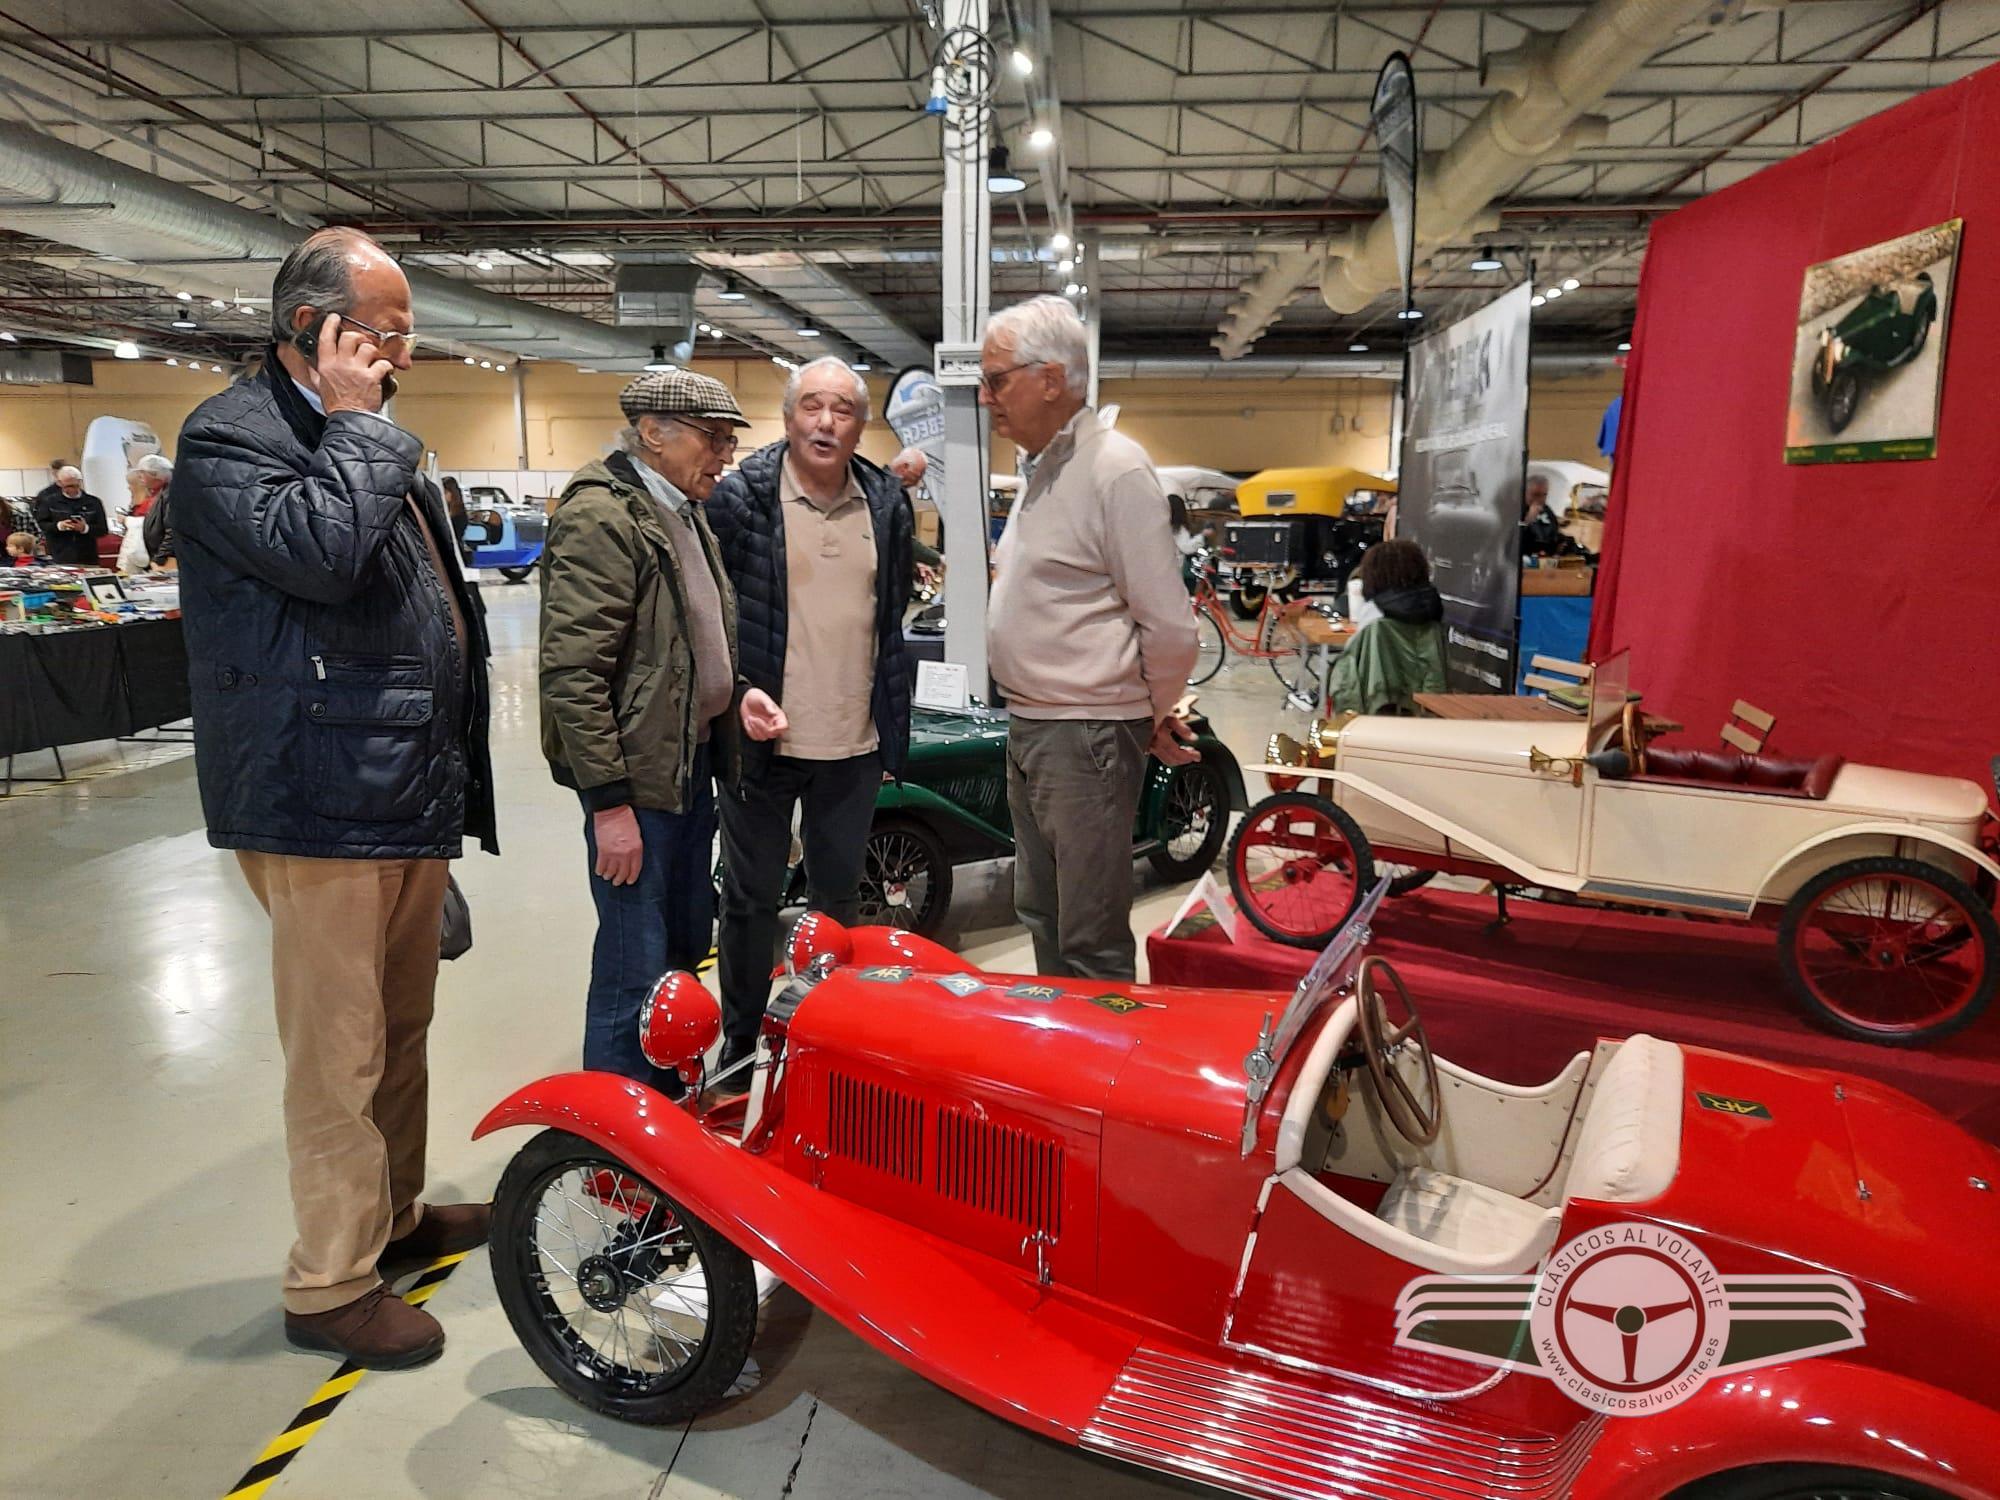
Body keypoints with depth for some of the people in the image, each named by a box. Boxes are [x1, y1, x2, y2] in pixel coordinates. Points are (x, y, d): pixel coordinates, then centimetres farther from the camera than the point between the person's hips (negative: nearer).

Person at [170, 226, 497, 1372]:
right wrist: (355, 422, -13)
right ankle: (331, 1284, 16)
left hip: (415, 798, 9)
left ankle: (395, 1216, 35)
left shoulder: (372, 443, 20)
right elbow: (318, 553, -29)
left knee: (403, 1032, 18)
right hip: (328, 806, -9)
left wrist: (455, 781, 23)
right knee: (340, 1059, 0)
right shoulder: (230, 436, -9)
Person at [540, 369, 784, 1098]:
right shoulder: (599, 518, -15)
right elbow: (573, 674, -20)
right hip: (637, 772, -9)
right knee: (635, 970, -2)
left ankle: (672, 1105, 36)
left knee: (687, 944, 19)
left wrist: (736, 694, 5)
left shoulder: (687, 513, 13)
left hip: (694, 758, 9)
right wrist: (610, 803, -21)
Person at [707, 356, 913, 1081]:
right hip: (763, 740, -3)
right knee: (751, 898, 10)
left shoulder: (888, 503, 5)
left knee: (839, 897, 17)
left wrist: (893, 731, 11)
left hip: (855, 743, 4)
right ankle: (741, 1043, 28)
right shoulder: (741, 496, -8)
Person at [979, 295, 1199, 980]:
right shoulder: (1039, 470, 15)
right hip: (1029, 730, 10)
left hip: (1088, 737, -10)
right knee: (1041, 919, 20)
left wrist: (1157, 716, -4)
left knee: (1092, 947, -3)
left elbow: (1170, 626, -18)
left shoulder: (1115, 468, -16)